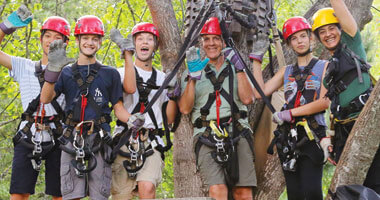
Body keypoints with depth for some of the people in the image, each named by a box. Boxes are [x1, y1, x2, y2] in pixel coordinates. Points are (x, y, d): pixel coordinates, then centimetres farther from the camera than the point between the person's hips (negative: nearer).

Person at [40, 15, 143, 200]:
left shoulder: (109, 74, 14)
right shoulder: (66, 73, 15)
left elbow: (118, 108, 12)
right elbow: (45, 98, -1)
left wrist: (132, 120, -10)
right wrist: (53, 70, -16)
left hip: (100, 140, 0)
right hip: (72, 141, 0)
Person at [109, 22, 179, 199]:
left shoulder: (163, 78, 17)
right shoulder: (123, 72, 9)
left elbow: (169, 119, 14)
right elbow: (130, 88, -17)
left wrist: (173, 95, -2)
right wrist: (127, 53, -18)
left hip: (152, 143, 1)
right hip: (125, 140, -1)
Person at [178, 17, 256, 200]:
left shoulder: (236, 69, 20)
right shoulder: (193, 72, 17)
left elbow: (248, 98, 2)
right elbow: (185, 108, 3)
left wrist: (238, 68, -1)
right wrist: (192, 76, -5)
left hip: (238, 135, 1)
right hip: (207, 137, -1)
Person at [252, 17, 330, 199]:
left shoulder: (324, 67, 8)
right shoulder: (286, 71, 20)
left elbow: (324, 102, -7)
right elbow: (260, 92, 7)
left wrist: (290, 113, -10)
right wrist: (256, 58, 8)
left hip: (312, 136, -4)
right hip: (287, 137, 4)